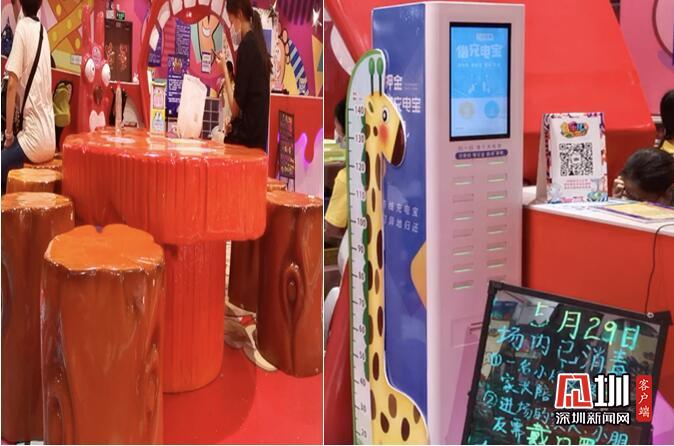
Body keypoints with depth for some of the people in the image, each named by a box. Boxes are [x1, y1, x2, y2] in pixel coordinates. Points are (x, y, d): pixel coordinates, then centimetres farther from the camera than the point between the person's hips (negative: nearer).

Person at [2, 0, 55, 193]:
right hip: (49, 138, 7)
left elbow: (12, 85, -12)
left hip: (35, 138, -7)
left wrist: (8, 133, -6)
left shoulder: (22, 26, -8)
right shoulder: (42, 30, 13)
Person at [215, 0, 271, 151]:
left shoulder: (246, 45, -14)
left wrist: (224, 69, -9)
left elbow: (235, 108, -16)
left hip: (248, 135, -9)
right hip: (259, 132, 9)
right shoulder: (258, 42, 13)